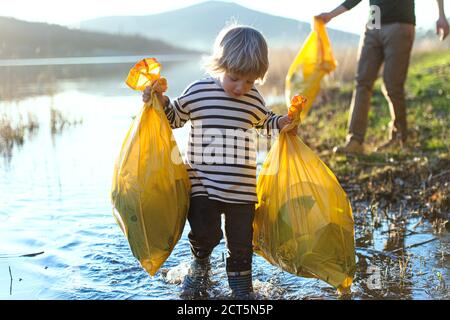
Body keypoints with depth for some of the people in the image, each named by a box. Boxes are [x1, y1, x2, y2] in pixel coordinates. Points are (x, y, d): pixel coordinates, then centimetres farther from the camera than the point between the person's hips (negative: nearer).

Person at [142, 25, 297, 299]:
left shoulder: (254, 99, 3)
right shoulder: (198, 92, -5)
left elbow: (265, 122, 23)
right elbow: (175, 117, 9)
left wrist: (282, 123, 6)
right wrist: (161, 100, -6)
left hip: (242, 187, 2)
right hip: (203, 182, -2)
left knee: (241, 239, 11)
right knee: (205, 231, -4)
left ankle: (240, 281, 35)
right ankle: (200, 264, 31)